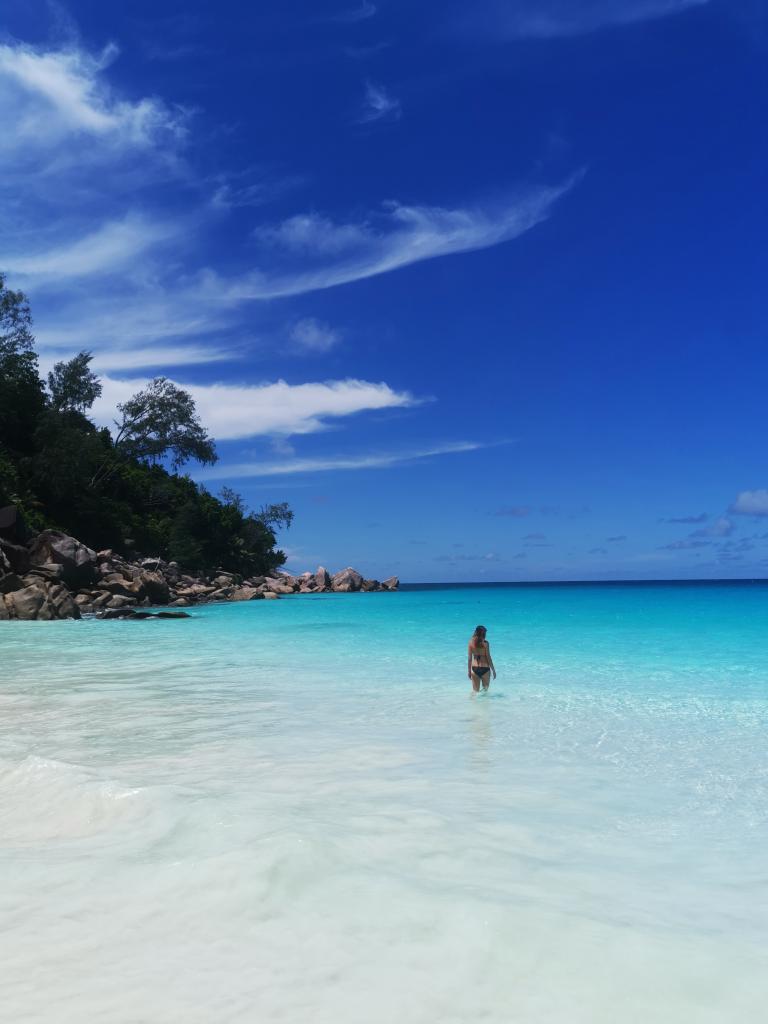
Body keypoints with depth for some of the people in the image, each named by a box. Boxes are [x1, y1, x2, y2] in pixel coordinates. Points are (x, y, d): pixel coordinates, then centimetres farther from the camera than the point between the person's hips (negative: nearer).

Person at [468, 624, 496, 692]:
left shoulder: (471, 642, -1)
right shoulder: (485, 643, -10)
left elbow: (469, 658, 2)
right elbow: (488, 657, -8)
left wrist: (469, 670, 10)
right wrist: (493, 670, 1)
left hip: (474, 668, 3)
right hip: (485, 669, -3)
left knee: (475, 691, 13)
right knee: (485, 690, 15)